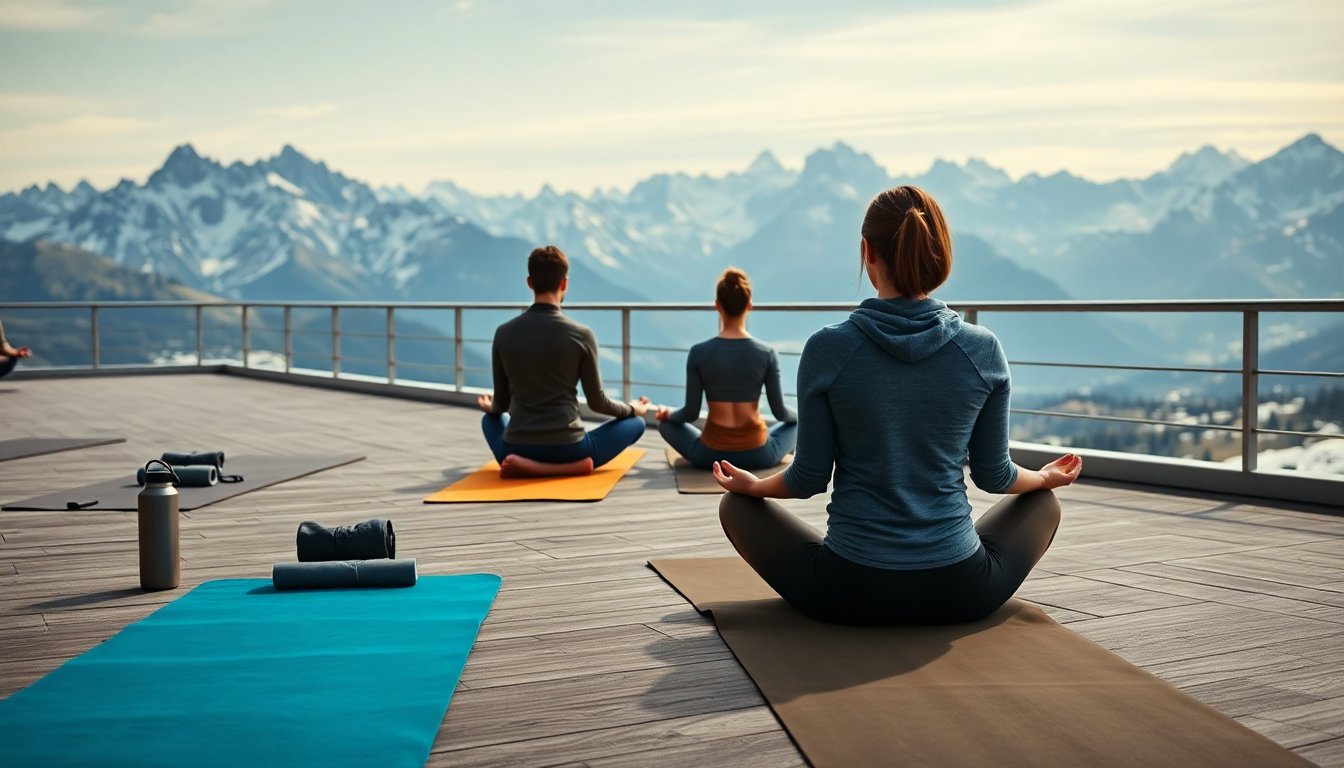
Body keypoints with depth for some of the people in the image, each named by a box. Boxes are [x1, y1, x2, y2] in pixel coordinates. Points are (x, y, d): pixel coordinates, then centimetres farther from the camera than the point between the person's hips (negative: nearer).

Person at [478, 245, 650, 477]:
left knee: (491, 419, 38)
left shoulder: (504, 333, 0)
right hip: (568, 450, -3)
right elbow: (596, 402, 2)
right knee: (635, 422, 20)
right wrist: (631, 408, 23)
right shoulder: (581, 335, -7)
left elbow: (501, 403, 10)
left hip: (517, 449, 3)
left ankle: (523, 465, 3)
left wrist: (489, 407, 36)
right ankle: (571, 467, -5)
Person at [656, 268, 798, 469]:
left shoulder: (699, 353, -9)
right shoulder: (766, 353, -8)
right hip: (758, 455, 0)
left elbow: (691, 413, -4)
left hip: (711, 456, 0)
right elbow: (780, 412, -2)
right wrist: (794, 414, 22)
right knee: (795, 422, 30)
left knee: (667, 423, 28)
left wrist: (667, 413, 19)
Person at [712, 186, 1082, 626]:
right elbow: (993, 474, 4)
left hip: (849, 593, -2)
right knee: (1043, 503, 32)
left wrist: (750, 484, 18)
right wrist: (1047, 477, 27)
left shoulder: (828, 349, -13)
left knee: (738, 506, 25)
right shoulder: (982, 349, -7)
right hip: (958, 594, 2)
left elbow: (810, 478, -4)